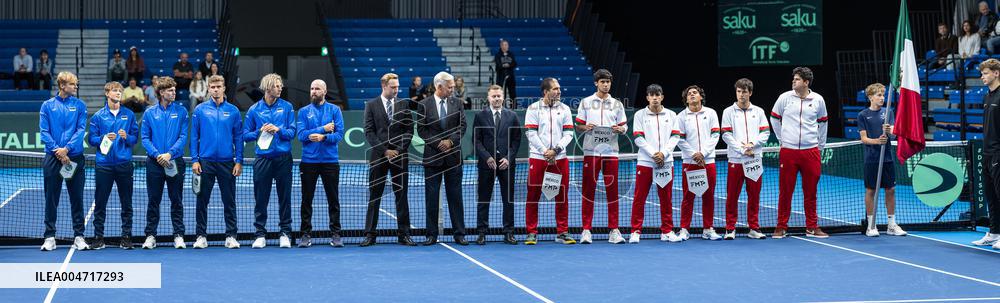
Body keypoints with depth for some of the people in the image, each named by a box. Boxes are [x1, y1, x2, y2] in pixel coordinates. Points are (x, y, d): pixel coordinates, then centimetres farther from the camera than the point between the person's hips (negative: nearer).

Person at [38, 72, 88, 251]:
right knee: (51, 199, 3)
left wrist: (66, 148, -16)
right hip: (52, 158, 0)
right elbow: (44, 132, -2)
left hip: (75, 158, 0)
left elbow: (81, 130, -4)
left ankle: (78, 236, 10)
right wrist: (57, 151, -14)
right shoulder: (47, 106, 4)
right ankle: (50, 237, 9)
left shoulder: (79, 105, 5)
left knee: (77, 199, 4)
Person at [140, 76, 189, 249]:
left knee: (176, 200, 4)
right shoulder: (149, 113, 4)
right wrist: (157, 155, -13)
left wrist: (170, 154, -15)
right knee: (153, 200, 5)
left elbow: (183, 136, -3)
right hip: (154, 163, 0)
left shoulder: (181, 111, 3)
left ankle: (179, 235, 9)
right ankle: (150, 236, 11)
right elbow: (145, 138, 2)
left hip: (175, 162, 0)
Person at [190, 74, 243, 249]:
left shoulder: (233, 111, 4)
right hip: (205, 162, 0)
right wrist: (194, 160, -3)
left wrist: (239, 161, -2)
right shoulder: (200, 110, 3)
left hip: (227, 162, 0)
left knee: (229, 201, 3)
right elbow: (194, 137, 4)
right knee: (202, 201, 4)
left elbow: (238, 137, 5)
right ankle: (201, 236, 11)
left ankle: (231, 236, 10)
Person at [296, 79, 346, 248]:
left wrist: (323, 137, -19)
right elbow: (301, 134, -7)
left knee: (333, 199, 3)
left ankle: (335, 235, 10)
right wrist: (323, 129, -11)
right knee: (307, 200, 4)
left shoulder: (334, 110, 4)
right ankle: (306, 235, 11)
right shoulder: (304, 111, 6)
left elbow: (339, 134, -5)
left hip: (330, 160, 0)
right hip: (309, 161, 1)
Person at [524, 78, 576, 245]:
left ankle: (562, 232, 11)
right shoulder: (533, 109, 2)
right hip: (537, 158, -2)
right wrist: (545, 152, -12)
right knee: (533, 196, 0)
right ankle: (532, 233, 8)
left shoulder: (564, 109, 9)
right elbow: (531, 133, -4)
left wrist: (555, 150, -10)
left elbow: (568, 133, 3)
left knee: (562, 196, 3)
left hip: (559, 158, 2)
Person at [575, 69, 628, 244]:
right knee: (588, 190, -2)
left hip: (611, 152, 1)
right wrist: (585, 127, -13)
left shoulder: (617, 104, 12)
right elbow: (577, 126, 9)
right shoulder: (586, 103, 8)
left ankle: (614, 230, 4)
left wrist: (620, 129, -10)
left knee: (612, 191, 0)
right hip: (591, 152, -1)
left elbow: (624, 126, 12)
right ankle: (586, 230, 2)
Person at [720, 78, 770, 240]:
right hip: (735, 160, -2)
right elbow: (726, 135, -3)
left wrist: (752, 144, -11)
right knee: (732, 196, -1)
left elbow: (765, 133, 5)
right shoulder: (728, 112, 5)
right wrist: (742, 150, -12)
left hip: (755, 160, 2)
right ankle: (730, 229, 4)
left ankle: (754, 228, 12)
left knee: (754, 195, 5)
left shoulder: (758, 111, 11)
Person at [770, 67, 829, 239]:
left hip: (811, 152, 1)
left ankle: (812, 227, 13)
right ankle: (781, 227, 8)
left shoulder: (818, 100, 4)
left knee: (810, 191, 5)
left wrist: (820, 145, 14)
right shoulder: (784, 98, 1)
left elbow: (822, 122, 16)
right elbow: (774, 118, 13)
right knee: (785, 191, 1)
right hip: (788, 152, -1)